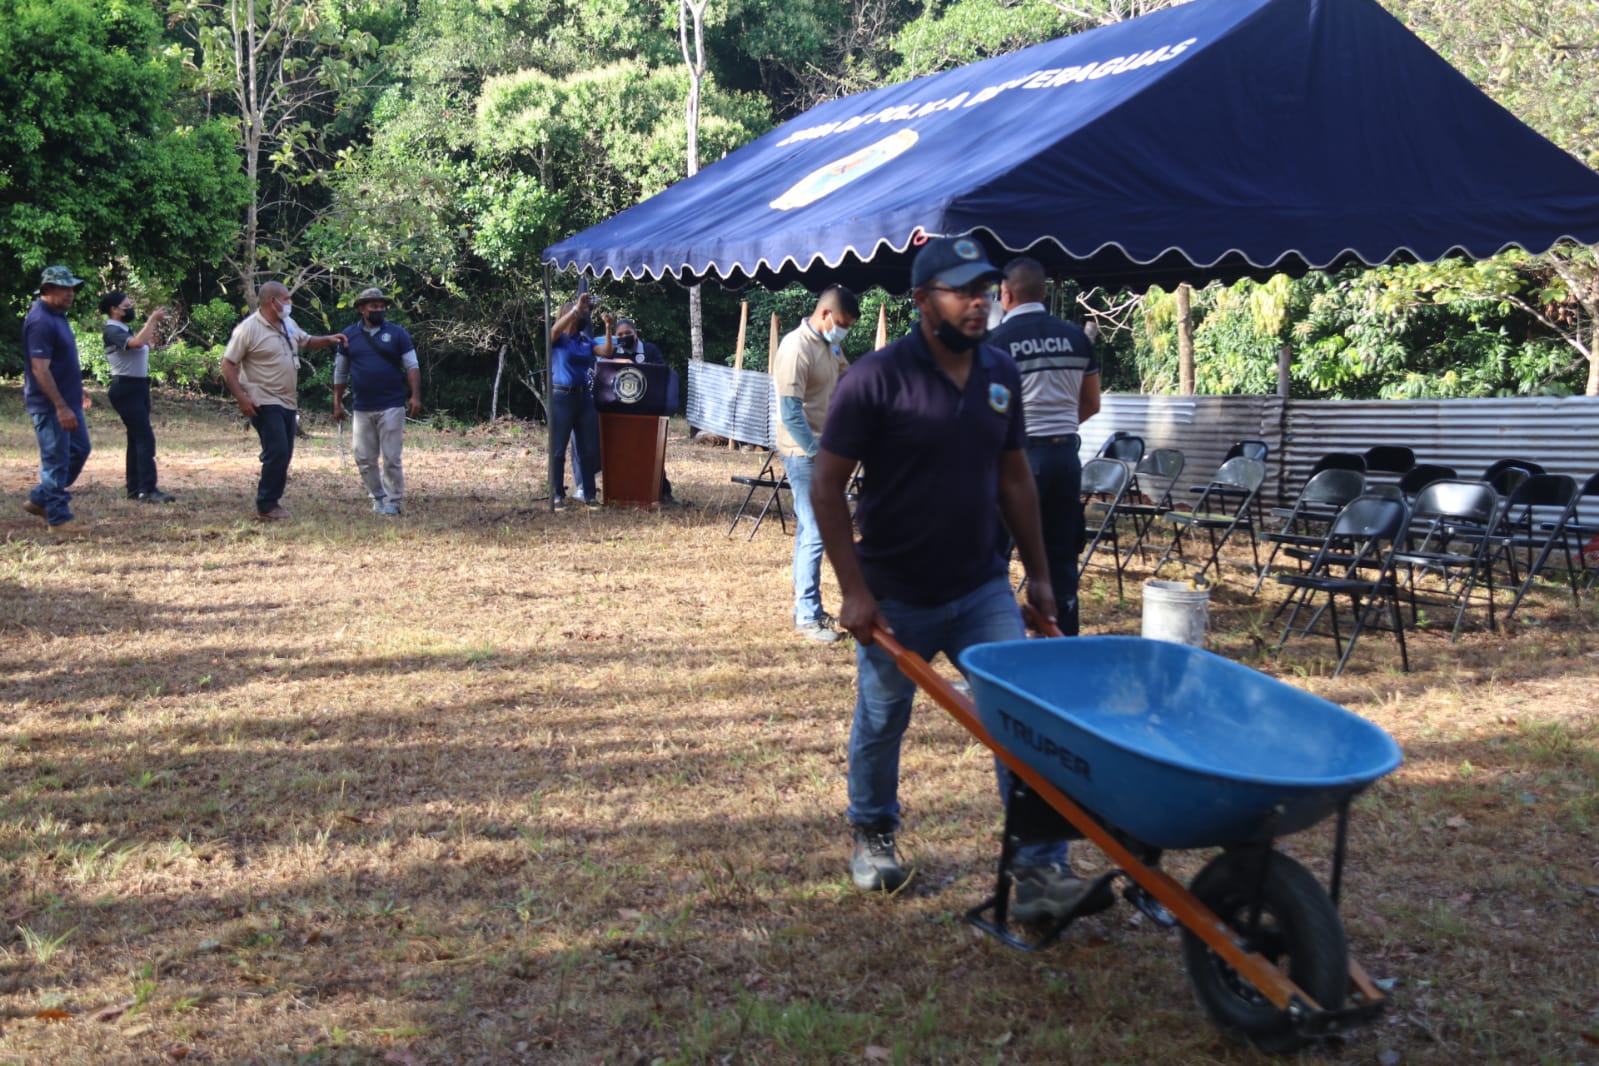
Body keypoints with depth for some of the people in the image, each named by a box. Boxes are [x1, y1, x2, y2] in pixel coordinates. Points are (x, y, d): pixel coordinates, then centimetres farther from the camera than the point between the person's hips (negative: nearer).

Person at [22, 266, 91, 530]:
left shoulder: (57, 315, 11)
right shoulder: (40, 321, -19)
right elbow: (40, 370, -24)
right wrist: (61, 407, -27)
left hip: (68, 401, 10)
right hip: (50, 406, -10)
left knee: (79, 451, 16)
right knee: (56, 460, -2)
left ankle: (39, 500, 26)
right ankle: (58, 519, 6)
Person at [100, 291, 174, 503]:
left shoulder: (125, 329, 17)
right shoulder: (112, 331, -13)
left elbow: (145, 344, 15)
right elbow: (137, 342, -30)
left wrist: (155, 323, 9)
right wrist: (152, 320, -21)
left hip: (138, 387, 10)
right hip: (126, 388, -10)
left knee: (136, 438, 13)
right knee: (145, 438, -16)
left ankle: (134, 487, 19)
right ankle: (148, 490, -19)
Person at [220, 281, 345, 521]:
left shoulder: (288, 325, 11)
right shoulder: (249, 329, -13)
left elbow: (307, 342, 28)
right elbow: (228, 365, -13)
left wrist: (328, 340, 7)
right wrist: (242, 399, -20)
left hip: (288, 402, 8)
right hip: (264, 403, -8)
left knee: (283, 454, 10)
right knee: (278, 452, -14)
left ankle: (270, 502, 19)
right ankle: (266, 506, -5)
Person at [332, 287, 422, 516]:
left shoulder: (397, 333, 1)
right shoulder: (349, 335, 6)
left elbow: (412, 367, 0)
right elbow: (340, 372, 12)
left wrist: (415, 396, -12)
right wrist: (337, 404, 10)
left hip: (391, 407, -3)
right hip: (362, 409, 3)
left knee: (391, 458, -2)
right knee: (364, 459, 7)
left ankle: (393, 501, 8)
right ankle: (377, 497, 22)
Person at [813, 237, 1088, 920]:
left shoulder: (1001, 374, 3)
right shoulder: (877, 378, -14)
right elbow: (827, 489, -13)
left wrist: (1038, 572, 12)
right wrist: (854, 591, -16)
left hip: (982, 588, 4)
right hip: (896, 600, -4)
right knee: (881, 724, 14)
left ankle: (1041, 869, 2)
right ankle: (872, 836, 39)